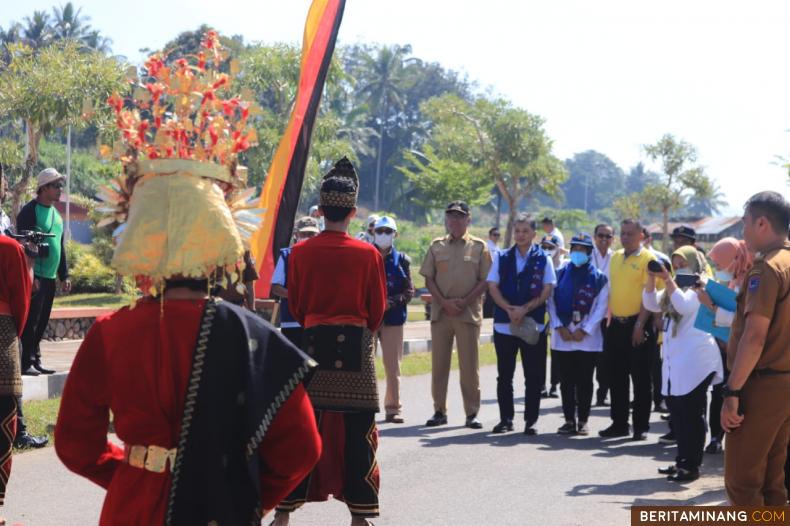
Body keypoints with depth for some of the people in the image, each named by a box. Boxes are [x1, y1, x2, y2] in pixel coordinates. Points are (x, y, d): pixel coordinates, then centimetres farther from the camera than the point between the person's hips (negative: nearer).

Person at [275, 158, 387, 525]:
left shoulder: (300, 252, -4)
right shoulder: (368, 254, -7)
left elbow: (295, 305, 6)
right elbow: (378, 309, 1)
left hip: (313, 342, 2)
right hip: (355, 347, -1)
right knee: (356, 431, 5)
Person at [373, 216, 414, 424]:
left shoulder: (402, 260, 6)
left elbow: (409, 291, 4)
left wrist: (393, 302, -13)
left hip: (393, 318, 1)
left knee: (393, 365, 3)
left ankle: (393, 408, 10)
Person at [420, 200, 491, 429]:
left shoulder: (479, 247, 4)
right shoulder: (437, 246, 10)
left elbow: (484, 281, 0)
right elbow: (429, 279, 6)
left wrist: (464, 301, -11)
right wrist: (444, 302, -8)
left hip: (468, 313, -2)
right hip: (440, 313, 2)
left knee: (469, 365, -1)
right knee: (439, 364, 5)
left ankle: (472, 413, 4)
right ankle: (439, 411, 12)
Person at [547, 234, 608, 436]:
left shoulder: (599, 278, 3)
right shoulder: (560, 274, 9)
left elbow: (601, 307, -2)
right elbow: (551, 302, 5)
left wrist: (584, 330, -10)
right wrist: (560, 327, -6)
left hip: (588, 338, -2)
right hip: (562, 337, 2)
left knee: (584, 381, 2)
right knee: (566, 380, 5)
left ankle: (582, 421, 8)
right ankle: (569, 420, 11)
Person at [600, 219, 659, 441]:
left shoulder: (647, 258, -8)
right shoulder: (615, 257, 13)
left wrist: (640, 324, -17)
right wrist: (609, 320, 13)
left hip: (637, 325, -6)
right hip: (616, 325, 6)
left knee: (640, 378, 0)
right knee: (617, 377, 10)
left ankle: (641, 426, 7)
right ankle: (619, 423, 18)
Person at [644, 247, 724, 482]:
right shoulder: (674, 287, 22)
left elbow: (685, 305, -21)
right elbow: (651, 304, 14)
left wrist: (668, 280, -21)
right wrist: (651, 279, 0)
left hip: (694, 360, -8)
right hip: (674, 360, 8)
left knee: (692, 414, -7)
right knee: (677, 413, 11)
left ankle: (692, 465, -4)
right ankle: (682, 460, 18)